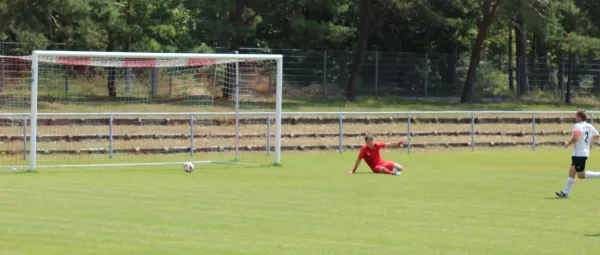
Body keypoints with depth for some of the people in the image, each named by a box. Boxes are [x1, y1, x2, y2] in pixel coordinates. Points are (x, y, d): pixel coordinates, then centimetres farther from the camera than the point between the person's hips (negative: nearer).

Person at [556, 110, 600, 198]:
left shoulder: (577, 126, -15)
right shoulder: (589, 126, 9)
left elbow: (575, 138, -27)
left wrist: (567, 144, -10)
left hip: (579, 153, -9)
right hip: (585, 151, 9)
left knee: (581, 175, -4)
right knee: (572, 172, 11)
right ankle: (565, 192, 12)